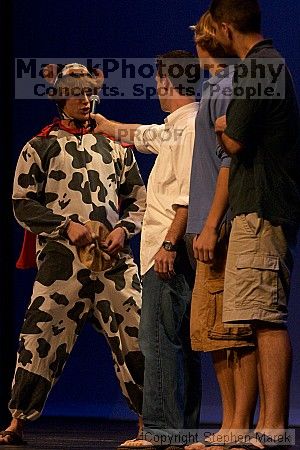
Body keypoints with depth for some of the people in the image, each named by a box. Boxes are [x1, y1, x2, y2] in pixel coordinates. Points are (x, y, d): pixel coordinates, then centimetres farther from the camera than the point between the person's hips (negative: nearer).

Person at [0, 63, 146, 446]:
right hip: (63, 257, -3)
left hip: (113, 257, 3)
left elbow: (139, 200, 19)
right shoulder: (40, 147, 9)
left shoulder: (115, 146, 18)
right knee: (42, 332, -9)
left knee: (135, 334, -3)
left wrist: (123, 229, -2)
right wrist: (67, 225, -10)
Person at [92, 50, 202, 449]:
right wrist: (101, 124, 52)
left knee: (159, 339, -12)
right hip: (170, 249, 10)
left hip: (172, 249, -10)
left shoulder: (192, 126, -12)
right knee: (178, 341, 9)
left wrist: (169, 243, -24)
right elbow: (138, 135, 39)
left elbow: (188, 194, -21)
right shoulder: (175, 128, 19)